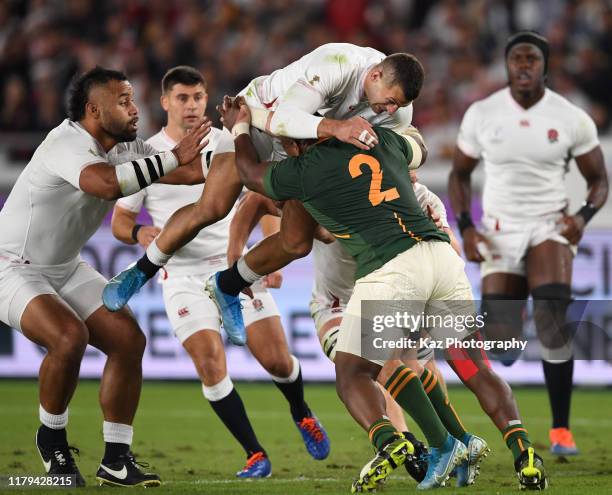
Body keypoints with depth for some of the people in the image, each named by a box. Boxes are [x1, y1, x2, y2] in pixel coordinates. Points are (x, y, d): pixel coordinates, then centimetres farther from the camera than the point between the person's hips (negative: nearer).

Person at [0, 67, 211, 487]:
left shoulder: (126, 148, 0)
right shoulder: (67, 144, -27)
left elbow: (192, 171, 2)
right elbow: (107, 184, -47)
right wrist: (174, 157, -42)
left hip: (67, 268, 9)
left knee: (128, 339, -4)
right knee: (69, 337, -31)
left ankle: (116, 460, 3)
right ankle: (52, 438, -5)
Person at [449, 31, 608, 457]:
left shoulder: (572, 118, -6)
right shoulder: (482, 114, -3)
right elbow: (460, 174, 10)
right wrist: (466, 228, -5)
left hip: (551, 226, -2)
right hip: (500, 230, 2)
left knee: (552, 317, -26)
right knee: (502, 340, -6)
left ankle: (561, 429, -16)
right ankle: (508, 330, 36)